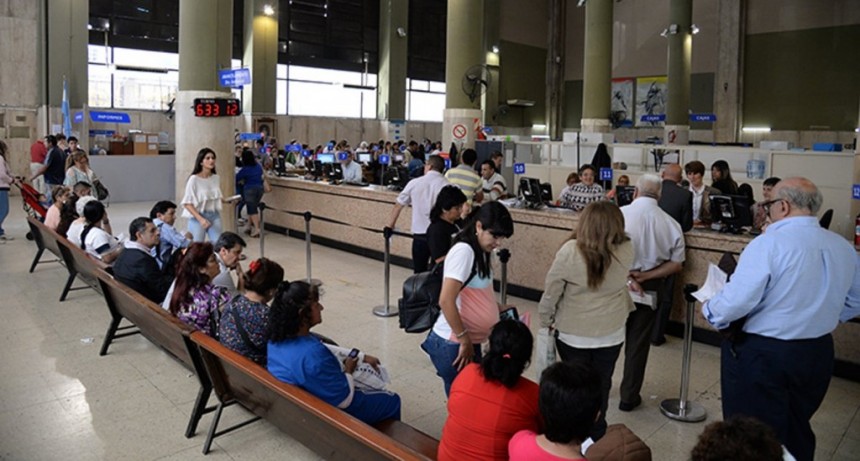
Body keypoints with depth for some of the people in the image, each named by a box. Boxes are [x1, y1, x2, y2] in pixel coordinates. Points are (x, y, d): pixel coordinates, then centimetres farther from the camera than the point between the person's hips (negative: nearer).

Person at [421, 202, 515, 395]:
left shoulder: (480, 251, 9)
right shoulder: (463, 251, -20)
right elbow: (446, 301, -25)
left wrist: (499, 308, 7)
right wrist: (464, 340, -19)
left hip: (470, 342, 9)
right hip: (452, 345, -9)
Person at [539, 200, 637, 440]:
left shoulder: (570, 251, -22)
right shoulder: (626, 251, -13)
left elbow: (551, 291, -13)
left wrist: (545, 321, 3)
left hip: (573, 334, -2)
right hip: (611, 334, 2)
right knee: (600, 387, 19)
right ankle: (595, 437, 35)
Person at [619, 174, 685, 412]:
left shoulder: (620, 214, -15)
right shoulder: (671, 224, -4)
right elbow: (676, 264, -2)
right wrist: (645, 276, -9)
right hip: (649, 286, 2)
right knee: (638, 343, 13)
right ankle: (629, 397, 23)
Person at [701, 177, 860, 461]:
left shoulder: (769, 244, -20)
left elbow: (736, 301, -23)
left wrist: (709, 311, -4)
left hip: (761, 355, -6)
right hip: (818, 353, 7)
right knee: (797, 434, 24)